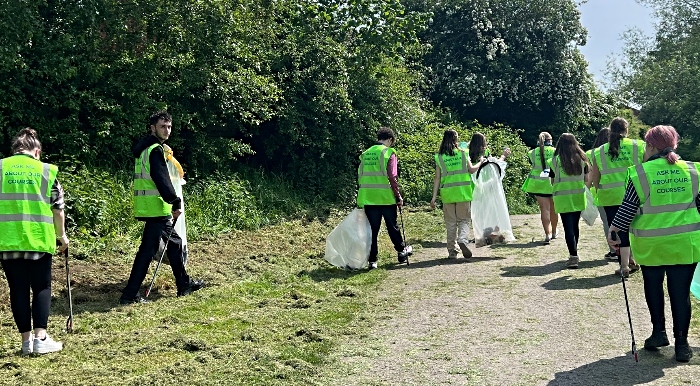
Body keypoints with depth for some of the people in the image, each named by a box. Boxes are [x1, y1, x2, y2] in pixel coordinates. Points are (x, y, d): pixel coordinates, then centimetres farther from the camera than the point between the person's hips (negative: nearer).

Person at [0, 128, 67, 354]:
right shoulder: (46, 170, 4)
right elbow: (58, 209, 5)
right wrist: (61, 235, 18)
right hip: (38, 240, -1)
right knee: (41, 287, 9)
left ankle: (26, 340, 13)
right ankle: (40, 338, 2)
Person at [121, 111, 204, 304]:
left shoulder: (145, 148, 19)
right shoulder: (155, 149, -13)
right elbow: (162, 179, -21)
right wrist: (175, 203, -19)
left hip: (149, 206, 11)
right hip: (155, 207, -11)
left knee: (174, 242, 18)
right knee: (148, 249, -8)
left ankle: (184, 285, 28)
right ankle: (129, 294, -4)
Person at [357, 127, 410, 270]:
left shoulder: (366, 153, 10)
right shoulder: (389, 153, -5)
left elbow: (360, 176, 12)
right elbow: (392, 177, -13)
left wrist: (362, 197, 18)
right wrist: (398, 196, -5)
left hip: (368, 198, 4)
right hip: (386, 197, -3)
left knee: (372, 229, 7)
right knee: (392, 227, 13)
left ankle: (372, 260, 7)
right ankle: (402, 251, 28)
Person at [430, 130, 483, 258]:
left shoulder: (439, 156, 2)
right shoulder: (463, 153, 0)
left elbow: (437, 178, 0)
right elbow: (471, 170, 5)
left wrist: (434, 197, 2)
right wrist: (480, 163, 25)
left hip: (447, 193, 1)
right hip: (462, 192, -1)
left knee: (450, 223, 8)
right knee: (463, 220, 7)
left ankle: (452, 250, 10)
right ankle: (463, 239, -19)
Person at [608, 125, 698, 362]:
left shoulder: (640, 173, -8)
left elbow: (628, 208, -8)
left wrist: (614, 229, 5)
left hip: (651, 244, -2)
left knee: (653, 286, 19)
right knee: (680, 292, 7)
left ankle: (659, 332, 20)